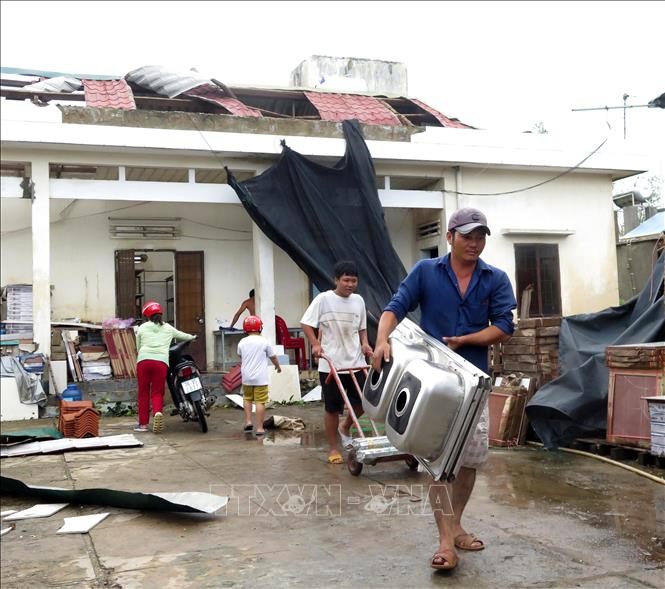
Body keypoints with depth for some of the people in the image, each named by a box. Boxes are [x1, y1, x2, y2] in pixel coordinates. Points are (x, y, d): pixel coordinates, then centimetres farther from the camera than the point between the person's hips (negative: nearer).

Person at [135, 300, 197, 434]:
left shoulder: (142, 328, 13)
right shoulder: (168, 328, 18)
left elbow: (138, 347, 16)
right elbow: (181, 335, 35)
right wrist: (192, 337, 55)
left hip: (144, 360, -1)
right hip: (161, 361, 1)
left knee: (143, 393, 7)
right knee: (157, 392, 7)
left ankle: (143, 423, 10)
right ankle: (158, 412, -22)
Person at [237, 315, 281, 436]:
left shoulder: (242, 342, 1)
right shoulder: (264, 342, -7)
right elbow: (273, 357, 6)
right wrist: (277, 366, 27)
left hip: (246, 377, 3)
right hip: (260, 378, -3)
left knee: (247, 399, 22)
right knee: (260, 402, -1)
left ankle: (248, 421, 13)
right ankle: (259, 428, 0)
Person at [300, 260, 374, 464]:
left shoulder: (358, 300, 7)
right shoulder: (323, 299, -7)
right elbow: (306, 324, -5)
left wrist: (364, 343, -1)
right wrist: (316, 344, -16)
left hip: (356, 362, 4)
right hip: (330, 364, -4)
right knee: (332, 408, 4)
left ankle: (345, 428, 31)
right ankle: (333, 448, 18)